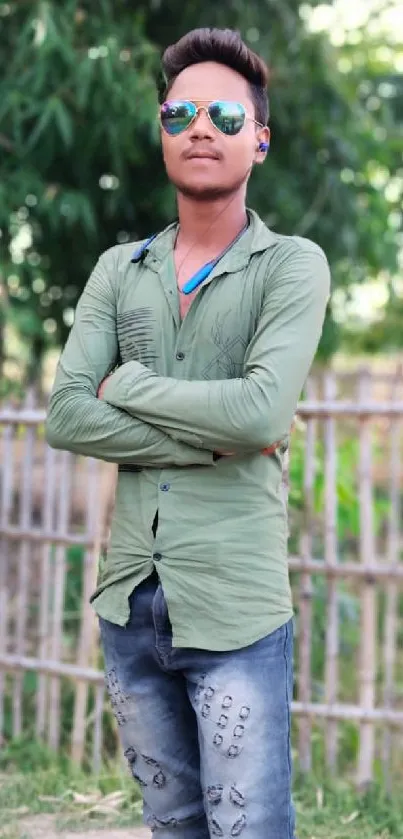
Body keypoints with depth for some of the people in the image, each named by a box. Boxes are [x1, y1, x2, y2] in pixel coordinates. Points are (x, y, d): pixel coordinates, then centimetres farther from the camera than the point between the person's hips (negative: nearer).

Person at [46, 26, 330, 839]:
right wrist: (212, 439, -12)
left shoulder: (292, 265, -3)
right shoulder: (118, 271, 8)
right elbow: (65, 418, -4)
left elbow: (263, 411, -19)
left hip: (236, 608, -4)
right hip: (129, 598, 4)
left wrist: (125, 384, -7)